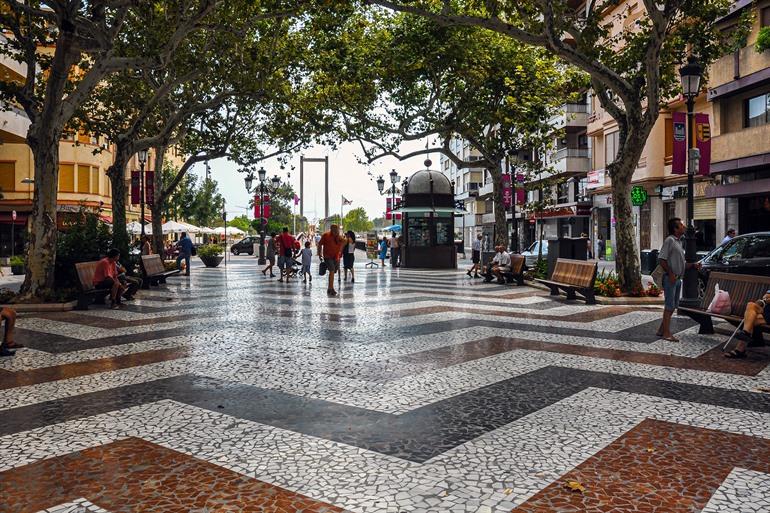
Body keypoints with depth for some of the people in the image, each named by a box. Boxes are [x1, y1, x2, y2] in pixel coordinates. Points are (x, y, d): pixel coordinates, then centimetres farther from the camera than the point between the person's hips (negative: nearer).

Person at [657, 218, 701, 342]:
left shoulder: (678, 242, 18)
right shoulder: (669, 240, -11)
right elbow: (661, 259, -19)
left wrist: (693, 265, 9)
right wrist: (670, 274, -20)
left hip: (678, 279, 9)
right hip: (670, 279, -9)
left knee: (673, 306, 13)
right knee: (669, 306, -6)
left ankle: (662, 330, 20)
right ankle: (667, 333, -2)